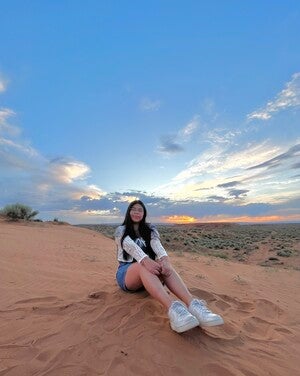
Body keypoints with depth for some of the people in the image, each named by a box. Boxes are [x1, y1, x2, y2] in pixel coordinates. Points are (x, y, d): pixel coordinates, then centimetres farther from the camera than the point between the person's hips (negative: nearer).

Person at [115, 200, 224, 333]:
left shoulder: (150, 229, 9)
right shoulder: (121, 230, 2)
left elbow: (157, 245, -13)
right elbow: (131, 246, -20)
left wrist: (165, 259, -36)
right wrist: (145, 260, -41)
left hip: (146, 273, 3)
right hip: (126, 273, -2)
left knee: (163, 264, -32)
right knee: (143, 265, -38)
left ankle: (193, 304, -51)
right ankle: (173, 307, -59)